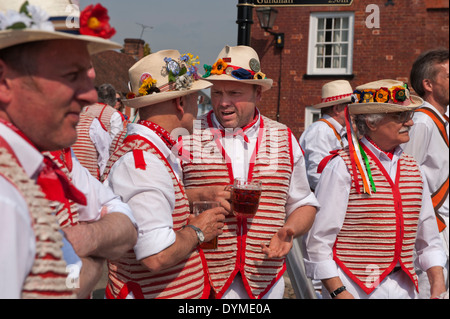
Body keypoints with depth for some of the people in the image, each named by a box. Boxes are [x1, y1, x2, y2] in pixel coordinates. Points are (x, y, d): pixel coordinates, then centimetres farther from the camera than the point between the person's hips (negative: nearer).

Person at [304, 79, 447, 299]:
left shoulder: (413, 169, 9)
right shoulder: (342, 167, -11)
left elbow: (428, 240, 15)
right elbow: (318, 241, -12)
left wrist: (438, 282, 4)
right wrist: (338, 292, -15)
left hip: (404, 288, 6)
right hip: (354, 289, -6)